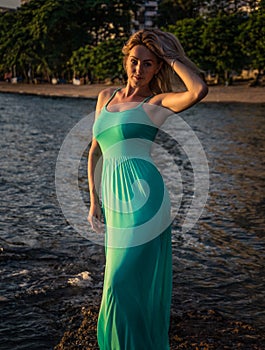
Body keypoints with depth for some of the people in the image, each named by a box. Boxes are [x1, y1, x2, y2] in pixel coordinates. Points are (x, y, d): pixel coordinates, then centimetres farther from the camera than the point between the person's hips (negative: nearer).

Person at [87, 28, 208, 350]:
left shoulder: (157, 103, 0)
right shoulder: (106, 96, 16)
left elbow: (199, 90, -21)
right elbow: (95, 152, 19)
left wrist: (171, 57, -6)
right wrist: (94, 201, 13)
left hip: (143, 196, -6)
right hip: (114, 202, 6)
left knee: (123, 283, -6)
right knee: (128, 283, 16)